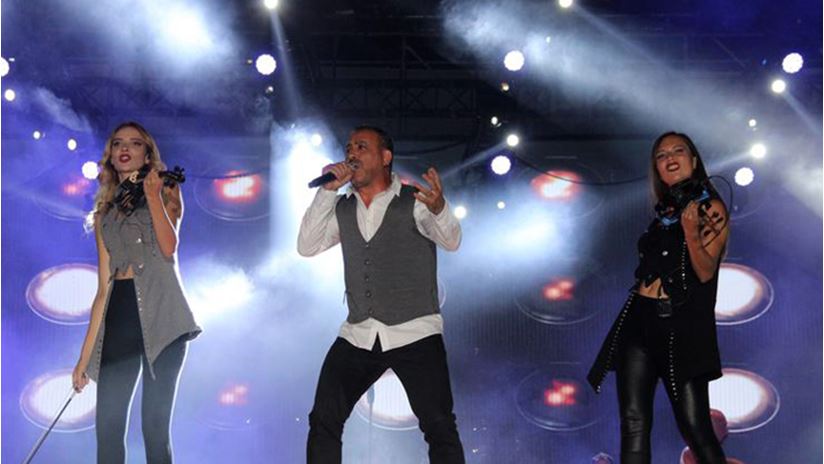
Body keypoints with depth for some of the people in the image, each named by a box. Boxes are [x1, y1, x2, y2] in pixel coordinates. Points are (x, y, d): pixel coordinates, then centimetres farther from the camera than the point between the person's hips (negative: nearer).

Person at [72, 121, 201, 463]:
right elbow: (103, 287, 15)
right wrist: (85, 356, 10)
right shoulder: (105, 215, 20)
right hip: (118, 318, 3)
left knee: (155, 425, -9)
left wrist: (152, 194, -7)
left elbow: (168, 247, -9)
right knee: (107, 427, -5)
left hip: (159, 317, -3)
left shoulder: (164, 193, 13)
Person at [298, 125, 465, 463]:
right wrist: (328, 190, -8)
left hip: (415, 334, -4)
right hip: (358, 335, 5)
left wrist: (438, 208, -45)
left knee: (439, 428, -9)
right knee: (323, 422, 3)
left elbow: (451, 241, -21)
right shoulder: (342, 209, 11)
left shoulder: (414, 201, -5)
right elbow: (307, 247, 1)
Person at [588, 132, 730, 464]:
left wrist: (690, 231, -23)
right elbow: (648, 267, 16)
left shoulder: (710, 208, 2)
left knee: (695, 427, -9)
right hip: (639, 319, 6)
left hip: (681, 324, -5)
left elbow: (706, 271, -8)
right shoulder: (662, 210, 18)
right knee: (633, 425, -1)